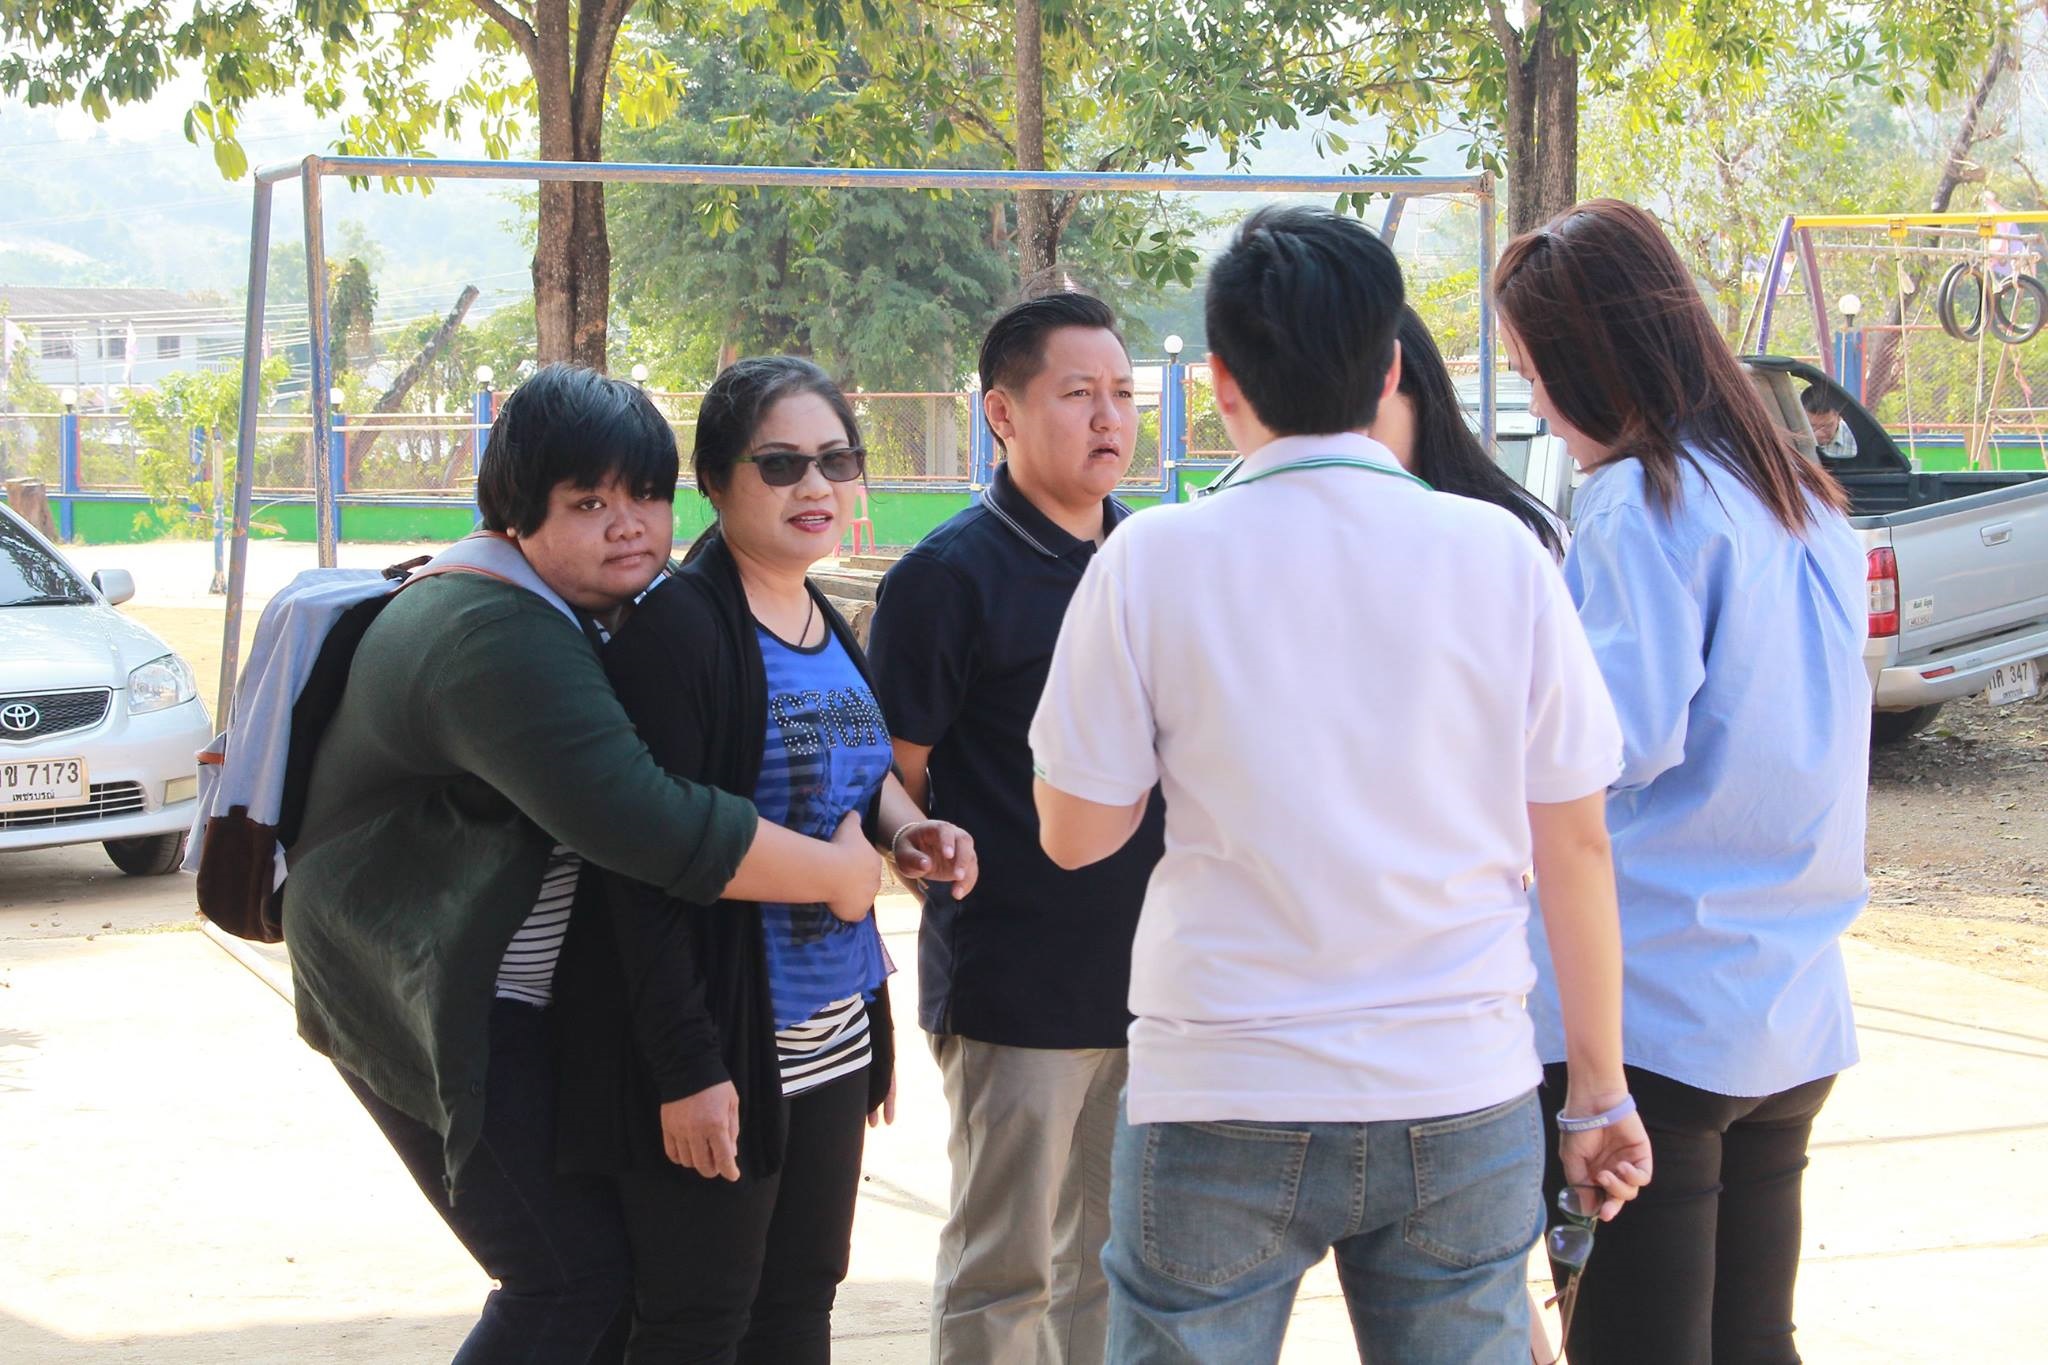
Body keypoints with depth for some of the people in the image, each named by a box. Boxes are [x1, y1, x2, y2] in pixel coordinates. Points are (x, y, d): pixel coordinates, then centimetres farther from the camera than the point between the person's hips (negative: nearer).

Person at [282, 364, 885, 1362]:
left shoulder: (570, 613, 10)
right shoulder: (496, 640, -25)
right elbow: (641, 823, -35)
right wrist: (835, 874, -24)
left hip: (524, 1004, 11)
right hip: (441, 1012, -11)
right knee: (573, 1274, -9)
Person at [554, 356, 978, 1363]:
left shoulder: (828, 628, 11)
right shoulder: (679, 627, -15)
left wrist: (903, 828, 1)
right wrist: (686, 1065, -22)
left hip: (833, 1036, 8)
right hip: (721, 1037, -8)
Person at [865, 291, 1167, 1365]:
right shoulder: (950, 574, -10)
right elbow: (898, 778, -8)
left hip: (1146, 973, 6)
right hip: (1014, 985, -6)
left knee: (1113, 1259, 16)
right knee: (1003, 1274, 3)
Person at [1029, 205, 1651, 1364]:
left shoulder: (1152, 561, -6)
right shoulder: (1500, 553, -2)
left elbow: (1075, 831, 1)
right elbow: (1575, 844, 2)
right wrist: (1601, 1091, 11)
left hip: (1221, 1102, -1)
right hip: (1464, 1095, 2)